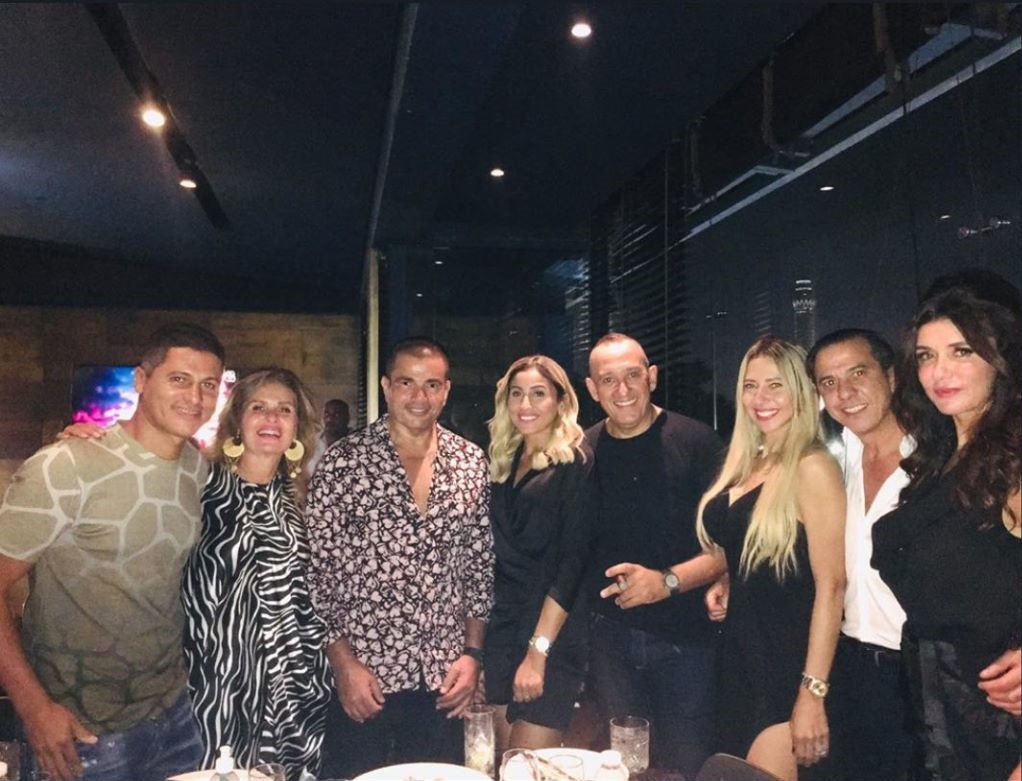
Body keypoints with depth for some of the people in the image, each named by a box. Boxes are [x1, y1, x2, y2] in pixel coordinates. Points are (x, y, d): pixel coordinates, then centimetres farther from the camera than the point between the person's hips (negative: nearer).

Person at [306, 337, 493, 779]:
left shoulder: (472, 464, 2)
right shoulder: (343, 462, -8)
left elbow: (480, 565, 7)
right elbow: (315, 571, -7)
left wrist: (472, 653, 2)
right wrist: (343, 662, -10)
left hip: (443, 680, 3)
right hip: (362, 677, -3)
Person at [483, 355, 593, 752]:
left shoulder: (577, 462, -7)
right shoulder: (504, 461, 12)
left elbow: (573, 560, -13)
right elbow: (496, 551, 12)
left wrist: (538, 650, -17)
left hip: (552, 630, -6)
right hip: (501, 624, 6)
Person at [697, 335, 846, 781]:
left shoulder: (812, 468, -15)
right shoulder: (746, 464, 8)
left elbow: (830, 585, -19)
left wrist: (813, 693, -21)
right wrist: (720, 586, 5)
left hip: (786, 665, -8)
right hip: (738, 656, 8)